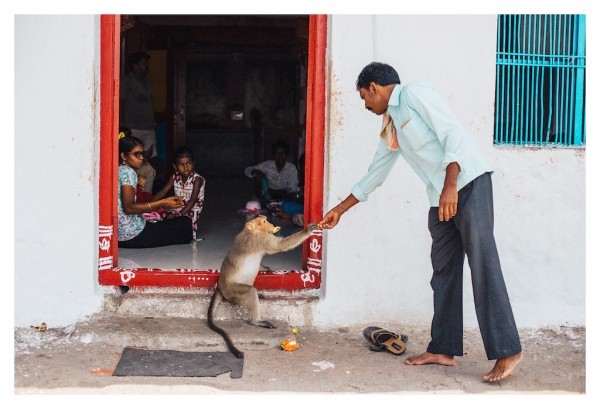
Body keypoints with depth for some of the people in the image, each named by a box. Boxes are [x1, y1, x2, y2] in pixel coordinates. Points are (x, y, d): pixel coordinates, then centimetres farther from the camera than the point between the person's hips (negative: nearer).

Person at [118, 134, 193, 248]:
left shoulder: (118, 171, 15)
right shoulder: (128, 172, -13)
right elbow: (128, 207, -22)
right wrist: (162, 203, -21)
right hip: (132, 235, -10)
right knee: (186, 223, -8)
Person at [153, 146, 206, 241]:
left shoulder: (197, 179, -17)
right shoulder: (175, 177, 2)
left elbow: (193, 200, -26)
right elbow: (162, 192, 3)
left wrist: (180, 213, -38)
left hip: (192, 208, -6)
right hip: (178, 206, 6)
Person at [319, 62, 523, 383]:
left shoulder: (415, 95, -5)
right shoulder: (390, 125, 21)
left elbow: (453, 134, -15)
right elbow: (374, 174, 28)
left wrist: (451, 186, -24)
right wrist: (339, 210, 31)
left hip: (469, 185, -9)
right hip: (440, 199, 9)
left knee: (483, 266, -11)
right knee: (443, 272, 8)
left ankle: (507, 351, -8)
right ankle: (443, 349, 13)